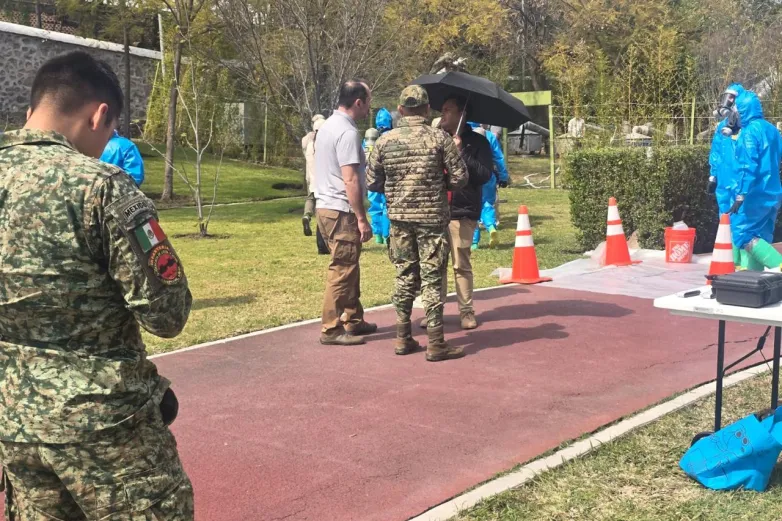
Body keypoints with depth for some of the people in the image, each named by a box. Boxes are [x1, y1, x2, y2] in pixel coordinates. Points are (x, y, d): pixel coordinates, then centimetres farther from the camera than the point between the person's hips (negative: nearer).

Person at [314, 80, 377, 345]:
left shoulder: (329, 125, 14)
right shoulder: (348, 132, -17)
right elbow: (350, 179, -22)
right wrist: (362, 218, -19)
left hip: (326, 206, 10)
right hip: (341, 210, -10)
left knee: (348, 269, 17)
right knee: (342, 272, -4)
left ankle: (353, 320, 26)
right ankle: (332, 330, 1)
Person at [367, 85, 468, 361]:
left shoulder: (385, 140, 0)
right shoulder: (440, 138, -7)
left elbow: (372, 182, 3)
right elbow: (459, 178, -6)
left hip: (399, 218, 3)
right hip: (432, 218, -3)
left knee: (405, 277, 13)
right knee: (432, 280, 1)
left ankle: (403, 338, 18)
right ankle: (435, 344, 4)